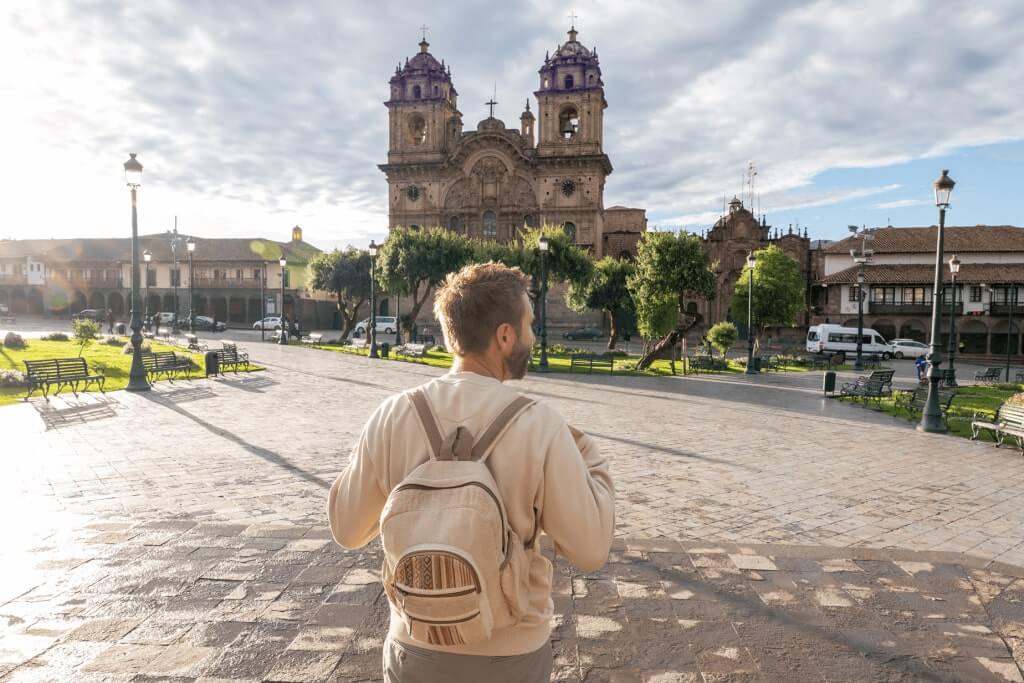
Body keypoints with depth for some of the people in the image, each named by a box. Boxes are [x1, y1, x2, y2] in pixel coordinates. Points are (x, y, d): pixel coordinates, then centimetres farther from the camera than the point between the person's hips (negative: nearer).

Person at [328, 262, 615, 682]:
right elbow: (590, 551, -13)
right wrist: (591, 463, 0)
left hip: (417, 649, 2)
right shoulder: (540, 425, -19)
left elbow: (347, 530, 0)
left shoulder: (393, 416, -13)